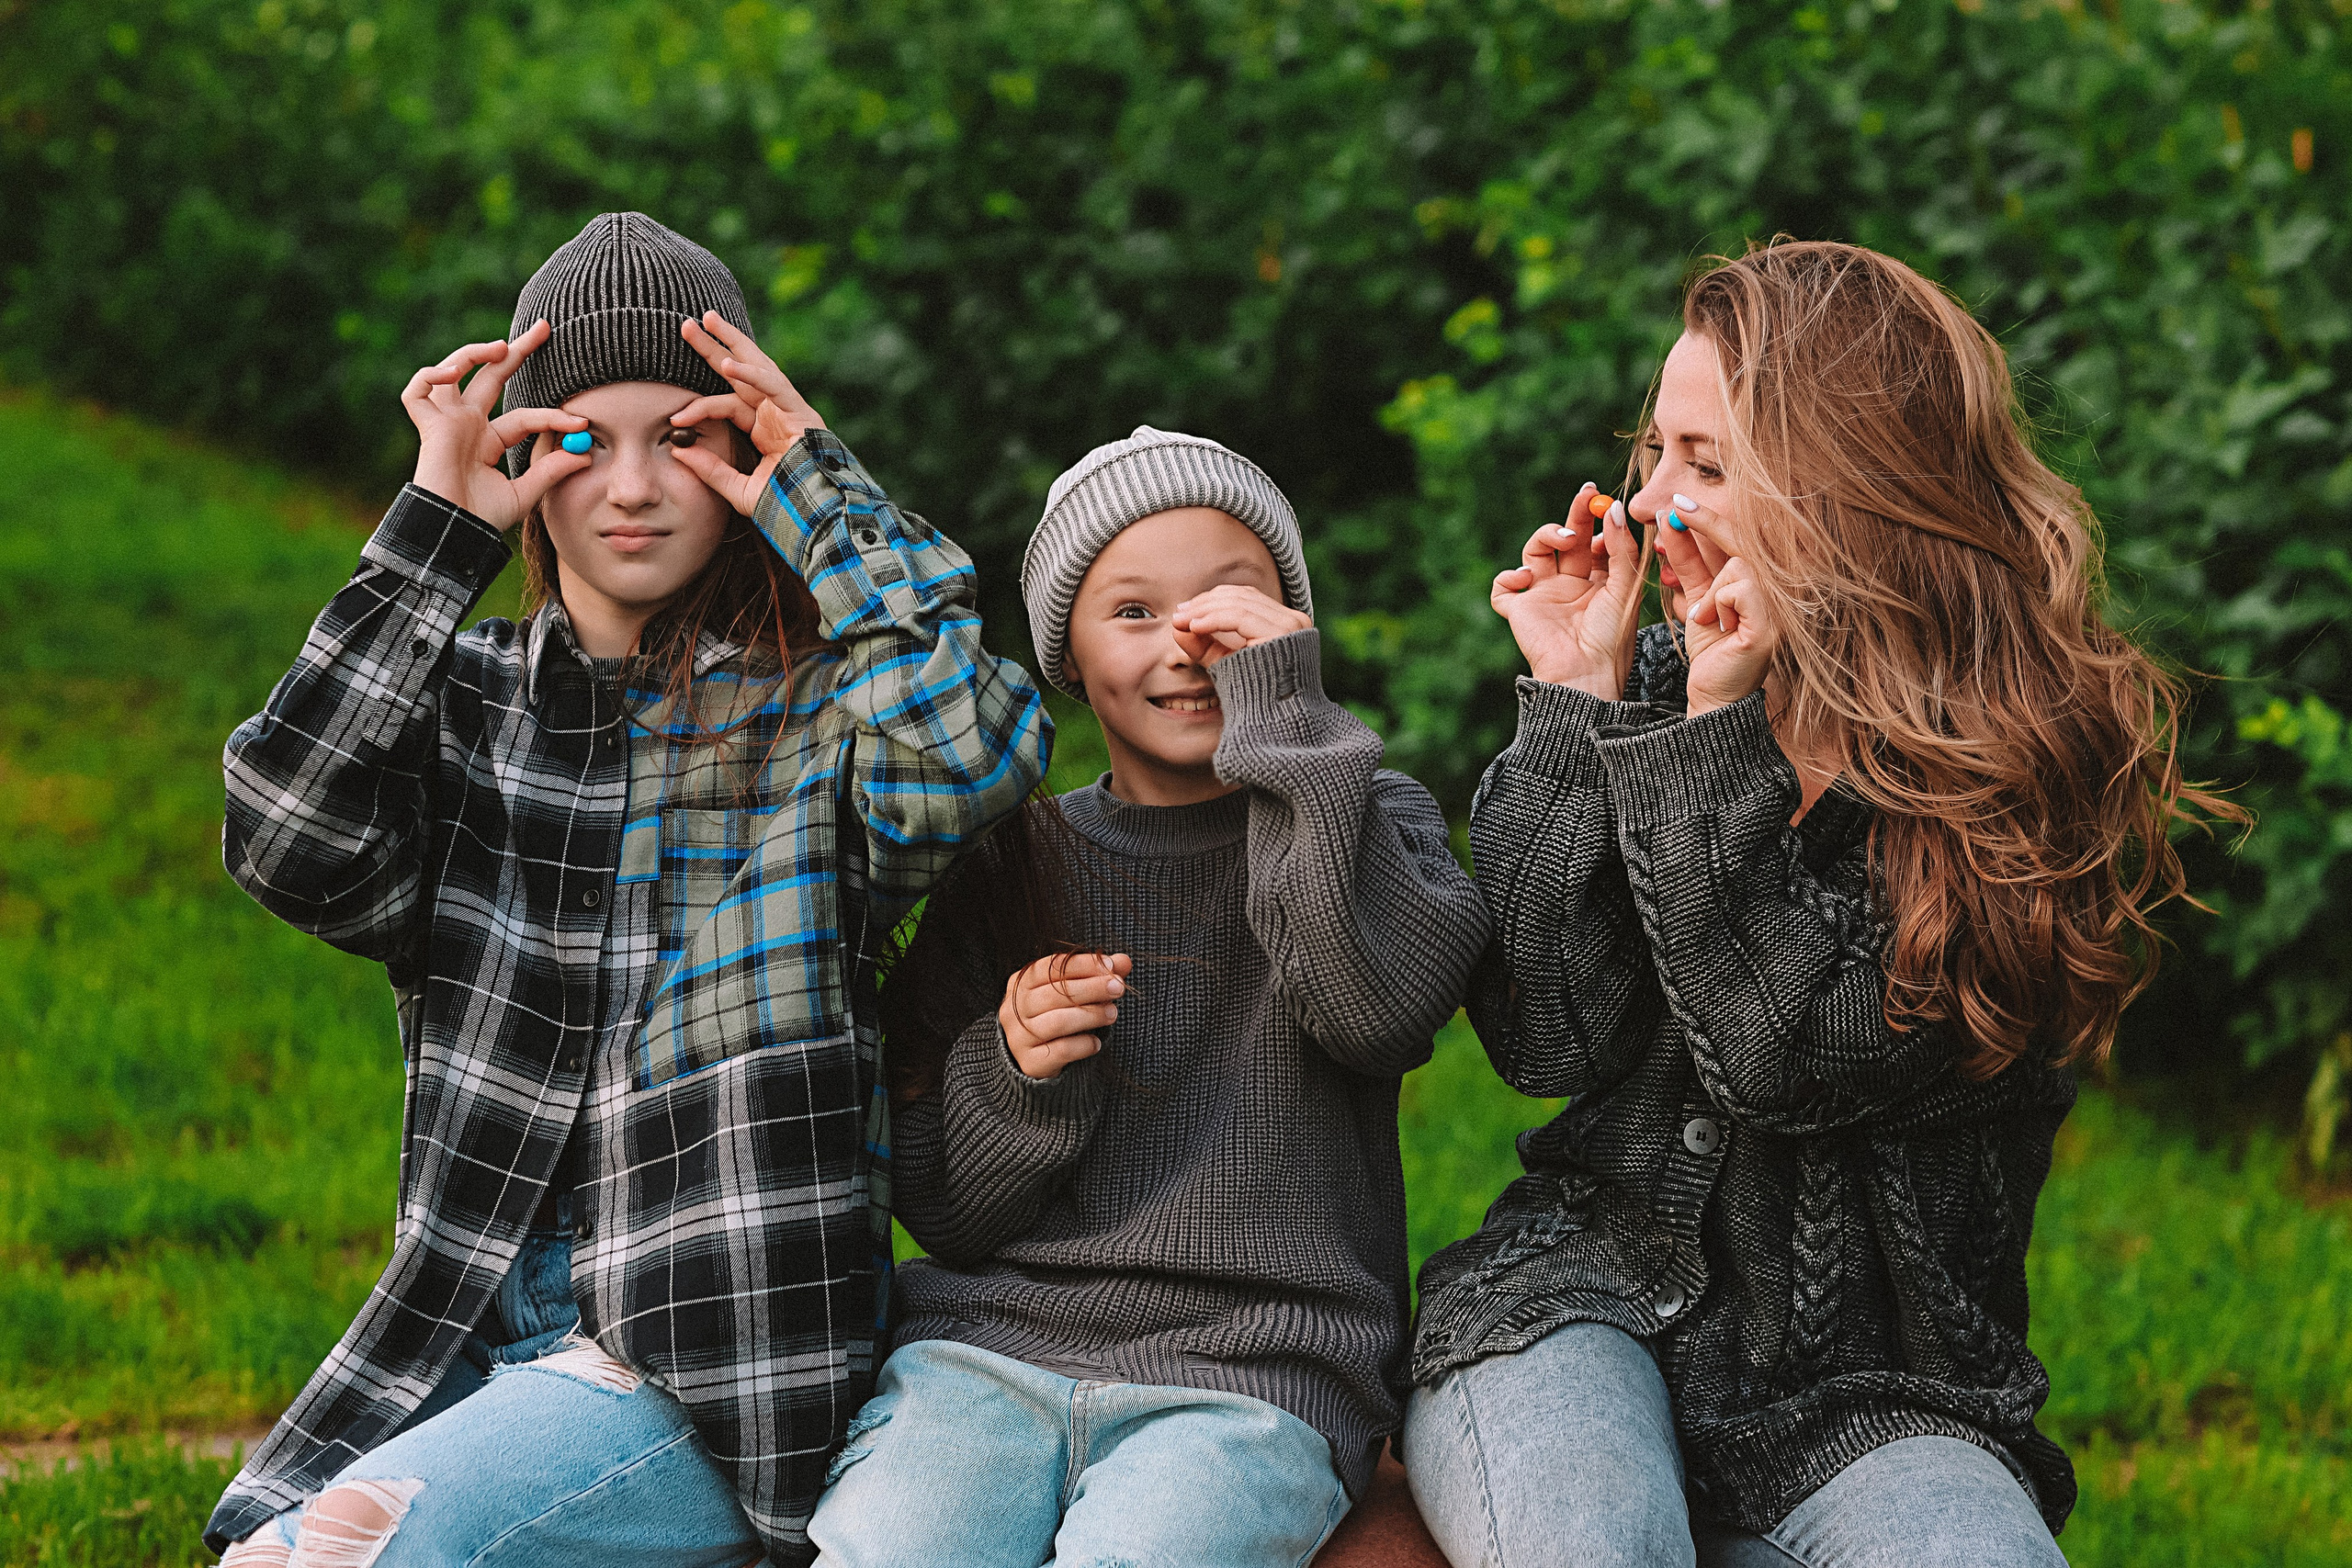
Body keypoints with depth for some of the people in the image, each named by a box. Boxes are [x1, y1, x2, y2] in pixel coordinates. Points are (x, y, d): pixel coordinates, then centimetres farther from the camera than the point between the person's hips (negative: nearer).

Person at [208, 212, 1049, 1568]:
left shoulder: (818, 708, 1)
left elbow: (973, 754, -22)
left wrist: (820, 494, -11)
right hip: (461, 1336, 4)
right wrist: (433, 534, -6)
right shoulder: (466, 700, 12)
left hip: (715, 1363, -4)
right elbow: (292, 844, -7)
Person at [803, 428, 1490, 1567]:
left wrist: (1287, 714, -11)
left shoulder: (1366, 823, 11)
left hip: (1249, 1378, -2)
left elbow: (1387, 1006, -14)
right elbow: (941, 1210, 13)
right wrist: (1015, 1074, -8)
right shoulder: (1012, 863, 14)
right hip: (991, 1337, 2)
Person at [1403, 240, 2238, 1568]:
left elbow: (1789, 1061, -16)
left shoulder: (2028, 757, -6)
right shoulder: (1649, 681, 5)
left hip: (1862, 1395, -1)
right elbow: (1549, 1038, -5)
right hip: (1581, 1306, 1)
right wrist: (1576, 703, -7)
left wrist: (1721, 739, -17)